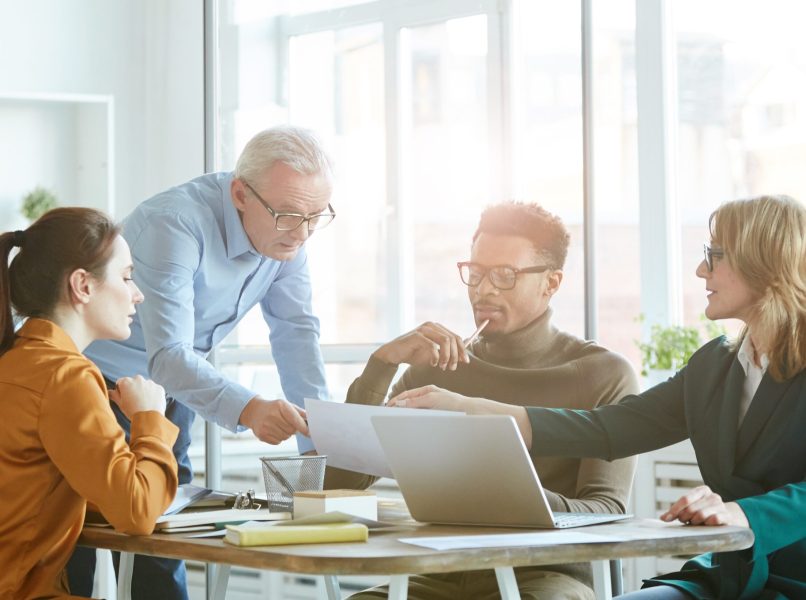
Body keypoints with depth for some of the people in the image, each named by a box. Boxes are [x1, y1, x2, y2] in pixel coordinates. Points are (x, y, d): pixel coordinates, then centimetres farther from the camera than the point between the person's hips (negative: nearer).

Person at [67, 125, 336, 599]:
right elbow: (169, 355, -42)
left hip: (168, 398, 7)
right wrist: (246, 409, -59)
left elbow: (296, 332, -9)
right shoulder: (175, 224, -34)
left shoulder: (287, 232, -10)